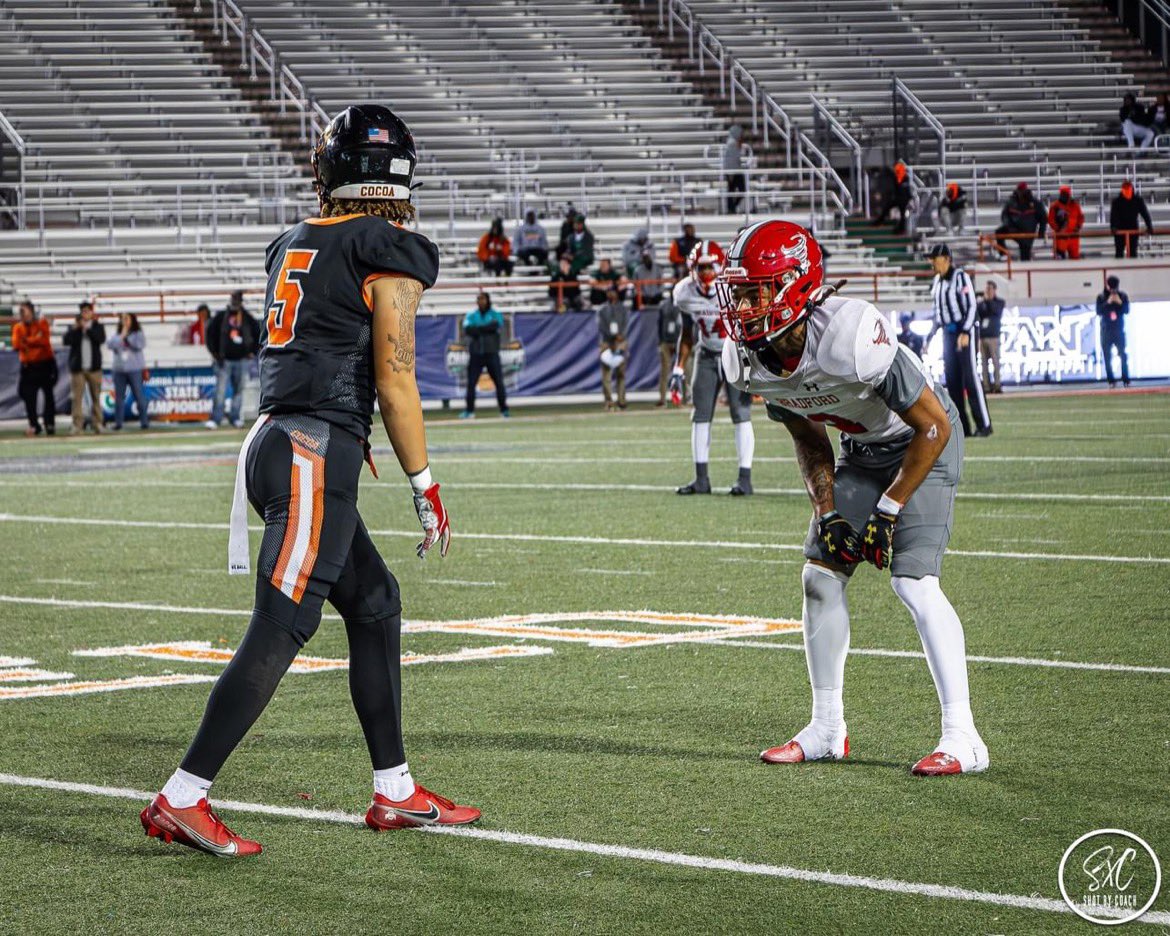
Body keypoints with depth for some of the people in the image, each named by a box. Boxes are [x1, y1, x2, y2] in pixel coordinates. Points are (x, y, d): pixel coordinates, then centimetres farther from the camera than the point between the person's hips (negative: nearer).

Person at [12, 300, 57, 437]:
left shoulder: (42, 324, -1)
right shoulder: (18, 327, 5)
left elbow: (44, 340, -15)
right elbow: (16, 345, -10)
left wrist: (27, 340, -11)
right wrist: (35, 340, -13)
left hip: (45, 364, -2)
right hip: (28, 366, 2)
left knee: (48, 395, 4)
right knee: (29, 397, -3)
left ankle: (50, 424, 11)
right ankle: (34, 425, 2)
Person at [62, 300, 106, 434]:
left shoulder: (98, 326, 9)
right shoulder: (73, 328, 9)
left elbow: (101, 339, -10)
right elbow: (66, 341, -6)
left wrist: (87, 328, -15)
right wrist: (75, 328, -16)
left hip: (94, 367, 0)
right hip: (77, 367, 0)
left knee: (96, 396, 2)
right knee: (77, 397, -6)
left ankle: (98, 423, 6)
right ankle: (77, 424, -6)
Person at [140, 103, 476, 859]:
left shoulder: (293, 246, 15)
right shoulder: (392, 254, -6)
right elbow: (394, 380, -10)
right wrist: (426, 488, -3)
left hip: (274, 438, 8)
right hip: (320, 452, -8)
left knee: (375, 603, 17)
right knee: (280, 630, -8)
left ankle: (395, 792, 21)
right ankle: (181, 801, -10)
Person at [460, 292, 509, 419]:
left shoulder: (496, 315, 6)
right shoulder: (471, 316, 10)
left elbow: (497, 326, -15)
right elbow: (467, 329, -8)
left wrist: (478, 329, -11)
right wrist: (486, 329, -14)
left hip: (491, 353, -2)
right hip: (475, 354, 2)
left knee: (498, 382, -5)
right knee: (471, 383, -2)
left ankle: (504, 409, 1)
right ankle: (469, 410, 2)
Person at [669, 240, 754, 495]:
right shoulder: (686, 293, -9)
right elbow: (687, 334, 6)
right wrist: (678, 371, 5)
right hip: (707, 356, 4)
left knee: (741, 416, -9)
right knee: (700, 416, 1)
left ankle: (745, 479, -5)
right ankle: (701, 479, 7)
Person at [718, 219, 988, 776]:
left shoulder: (850, 340, -37)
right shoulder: (752, 359, -14)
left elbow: (935, 426, -26)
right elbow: (809, 441, 4)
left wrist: (888, 511, -21)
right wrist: (828, 514, -7)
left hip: (924, 446, -7)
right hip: (863, 451, 7)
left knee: (914, 580, -19)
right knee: (821, 575, 2)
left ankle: (962, 739, -17)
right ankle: (826, 730, 15)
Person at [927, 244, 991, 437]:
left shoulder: (960, 277, -11)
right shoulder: (937, 281, 13)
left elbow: (970, 306, -15)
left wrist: (965, 333, -24)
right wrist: (930, 335, 17)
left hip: (963, 330, -8)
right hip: (947, 332, 8)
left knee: (969, 377, -10)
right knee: (952, 379, 5)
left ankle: (984, 424, -7)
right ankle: (962, 427, 9)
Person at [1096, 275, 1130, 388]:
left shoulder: (1123, 296, 2)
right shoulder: (1101, 297, 0)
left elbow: (1127, 311, -4)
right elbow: (1099, 312, -10)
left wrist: (1120, 302, -18)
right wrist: (1108, 303, -19)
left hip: (1119, 330, 0)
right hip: (1106, 331, 0)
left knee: (1123, 355, -4)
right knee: (1107, 357, -1)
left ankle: (1126, 380, 2)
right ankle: (1111, 381, 4)